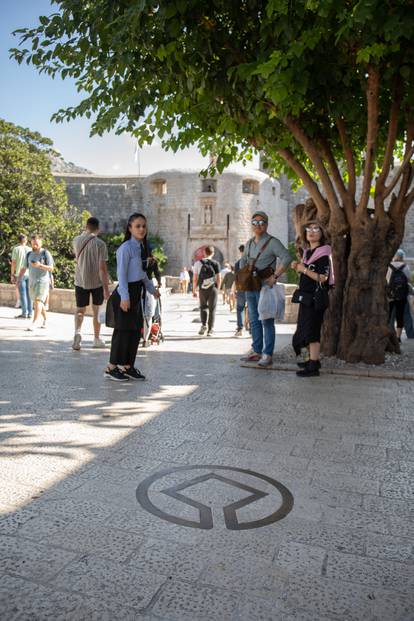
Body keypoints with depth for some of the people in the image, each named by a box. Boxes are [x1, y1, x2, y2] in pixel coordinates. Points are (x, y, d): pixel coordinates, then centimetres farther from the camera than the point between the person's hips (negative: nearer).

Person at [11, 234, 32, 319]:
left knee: (22, 294, -3)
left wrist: (12, 275, -1)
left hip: (20, 274, -4)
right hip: (29, 274, 4)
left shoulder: (16, 249, -4)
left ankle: (24, 313, -5)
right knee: (29, 294, 6)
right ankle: (30, 313, 6)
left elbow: (13, 263, -7)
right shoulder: (30, 250, 6)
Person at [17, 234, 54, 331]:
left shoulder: (46, 253, -3)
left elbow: (51, 268, -7)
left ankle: (34, 323, -22)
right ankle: (45, 320, 26)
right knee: (37, 302, 12)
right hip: (32, 281, 6)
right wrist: (19, 279, 7)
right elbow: (24, 268, 16)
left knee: (38, 301, -16)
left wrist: (40, 265, -22)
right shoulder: (29, 254, 12)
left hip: (42, 281, -6)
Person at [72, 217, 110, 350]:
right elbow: (102, 268, -17)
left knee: (80, 310, 12)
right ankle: (97, 339, 24)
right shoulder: (100, 244, -13)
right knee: (96, 310, 14)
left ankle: (77, 332, -15)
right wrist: (106, 288, -12)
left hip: (80, 281, 2)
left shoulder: (76, 241, 0)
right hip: (97, 282, -2)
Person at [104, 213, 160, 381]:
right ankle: (111, 368, 10)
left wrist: (152, 289, 28)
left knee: (136, 331, 11)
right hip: (125, 294, -9)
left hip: (136, 294, 9)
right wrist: (124, 296, -24)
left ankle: (127, 366, 23)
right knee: (122, 331, -2)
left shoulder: (140, 247, 12)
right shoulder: (126, 248, -14)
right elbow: (121, 274, -18)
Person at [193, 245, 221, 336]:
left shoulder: (198, 263, 0)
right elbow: (219, 279, -1)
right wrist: (217, 289, 13)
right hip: (213, 289, -1)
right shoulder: (215, 264, -1)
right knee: (212, 309, 6)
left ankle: (203, 324, 2)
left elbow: (195, 279, 0)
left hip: (202, 289, 1)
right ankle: (210, 329, 4)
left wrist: (194, 290, 9)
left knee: (203, 307, 19)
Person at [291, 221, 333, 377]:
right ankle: (313, 359, 28)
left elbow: (322, 278, -21)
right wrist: (297, 267, 6)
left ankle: (313, 366, -5)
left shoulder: (323, 253, -12)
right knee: (305, 328, 15)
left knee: (311, 329, -9)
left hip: (316, 297, -9)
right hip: (306, 296, 9)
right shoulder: (307, 252, 15)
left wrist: (304, 269, -20)